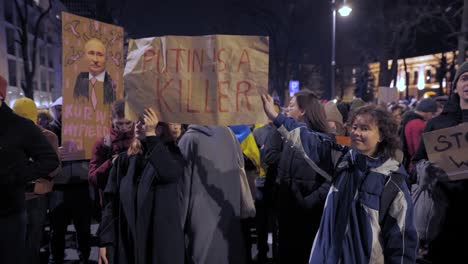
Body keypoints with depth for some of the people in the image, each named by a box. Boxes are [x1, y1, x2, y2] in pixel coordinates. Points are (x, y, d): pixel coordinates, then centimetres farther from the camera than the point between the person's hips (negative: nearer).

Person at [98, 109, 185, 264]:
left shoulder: (170, 154, 0)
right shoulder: (123, 160, 8)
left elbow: (171, 174, -24)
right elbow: (111, 202, 5)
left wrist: (151, 135, -22)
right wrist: (104, 241, -2)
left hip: (162, 241, -3)